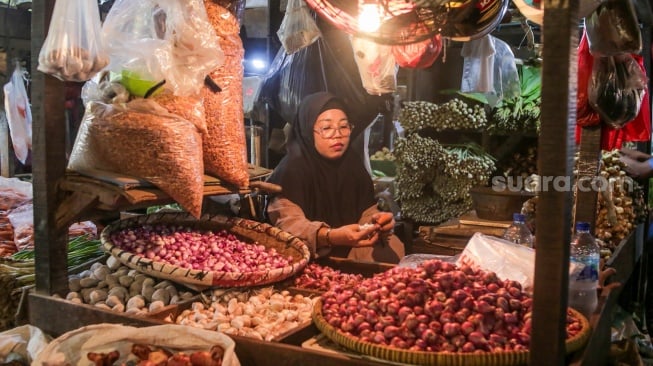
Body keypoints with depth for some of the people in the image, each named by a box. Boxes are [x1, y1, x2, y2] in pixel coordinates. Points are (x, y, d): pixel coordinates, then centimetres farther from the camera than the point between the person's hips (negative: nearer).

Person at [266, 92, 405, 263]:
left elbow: (365, 213, 5)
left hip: (352, 249, 6)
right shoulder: (293, 168, -13)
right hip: (309, 256, -6)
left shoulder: (353, 163, 5)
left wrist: (377, 222, -19)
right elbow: (288, 223, -25)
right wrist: (331, 237, -41)